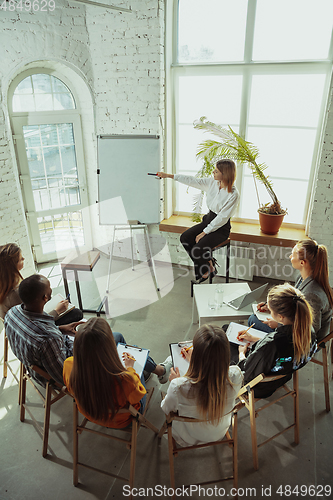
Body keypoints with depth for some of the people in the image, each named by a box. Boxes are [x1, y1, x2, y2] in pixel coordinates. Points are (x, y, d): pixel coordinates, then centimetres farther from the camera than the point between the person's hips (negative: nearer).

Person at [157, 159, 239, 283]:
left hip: (221, 228, -7)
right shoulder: (212, 183, -2)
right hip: (208, 220, 7)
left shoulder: (233, 194, -21)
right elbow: (192, 181, 2)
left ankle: (205, 272, 10)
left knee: (197, 249, -23)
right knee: (185, 238, -10)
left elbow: (222, 218, -21)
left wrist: (204, 233, -19)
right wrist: (169, 175, 1)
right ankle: (209, 264, 3)